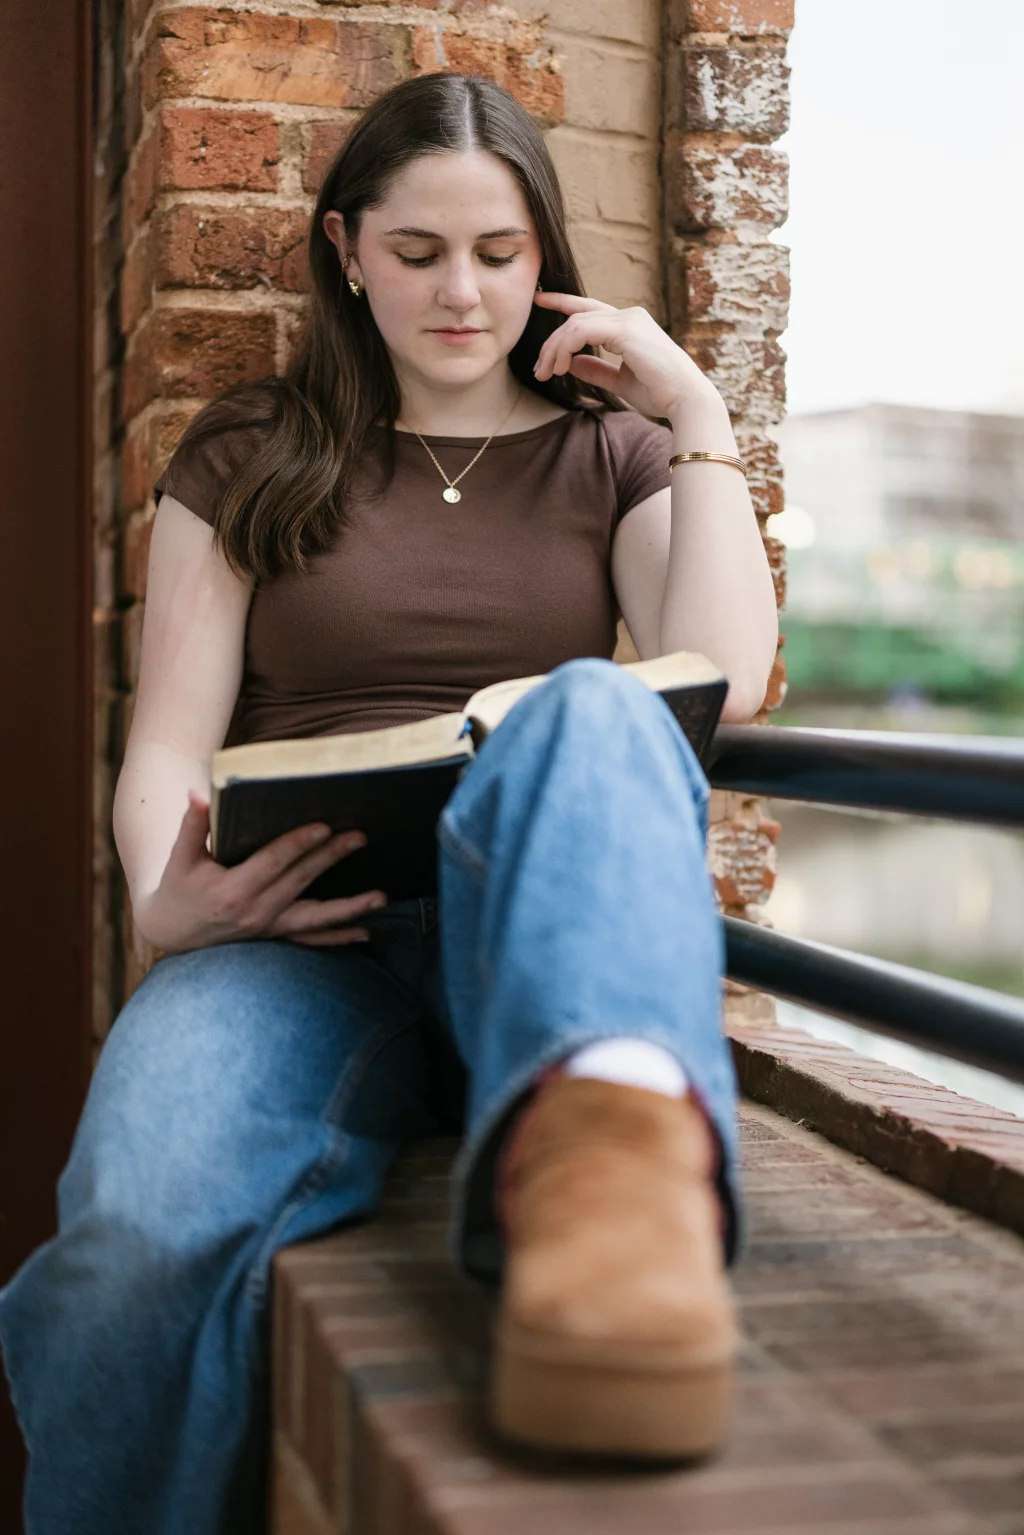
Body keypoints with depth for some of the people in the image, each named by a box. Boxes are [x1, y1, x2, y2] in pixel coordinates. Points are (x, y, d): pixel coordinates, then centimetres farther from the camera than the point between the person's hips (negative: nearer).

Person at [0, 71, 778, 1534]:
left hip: (538, 916, 0)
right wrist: (167, 899, -12)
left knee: (596, 710, -37)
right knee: (137, 1244, -35)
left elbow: (723, 685, 2)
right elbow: (167, 746, 9)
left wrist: (698, 417, 6)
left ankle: (610, 1132, -64)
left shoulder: (609, 454, 20)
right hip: (299, 925, 0)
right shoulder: (248, 455, 19)